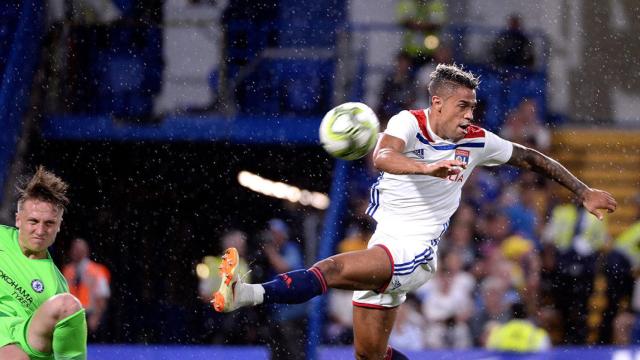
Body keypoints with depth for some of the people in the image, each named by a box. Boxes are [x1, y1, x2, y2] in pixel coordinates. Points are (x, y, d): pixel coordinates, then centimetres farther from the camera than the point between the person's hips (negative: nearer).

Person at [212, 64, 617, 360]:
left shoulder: (477, 142, 1)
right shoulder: (409, 123, -5)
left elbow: (532, 157, 18)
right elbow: (383, 156, -28)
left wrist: (585, 192, 20)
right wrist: (428, 168, -47)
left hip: (414, 252, -3)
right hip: (384, 242, 3)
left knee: (333, 268, -29)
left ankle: (249, 293, -48)